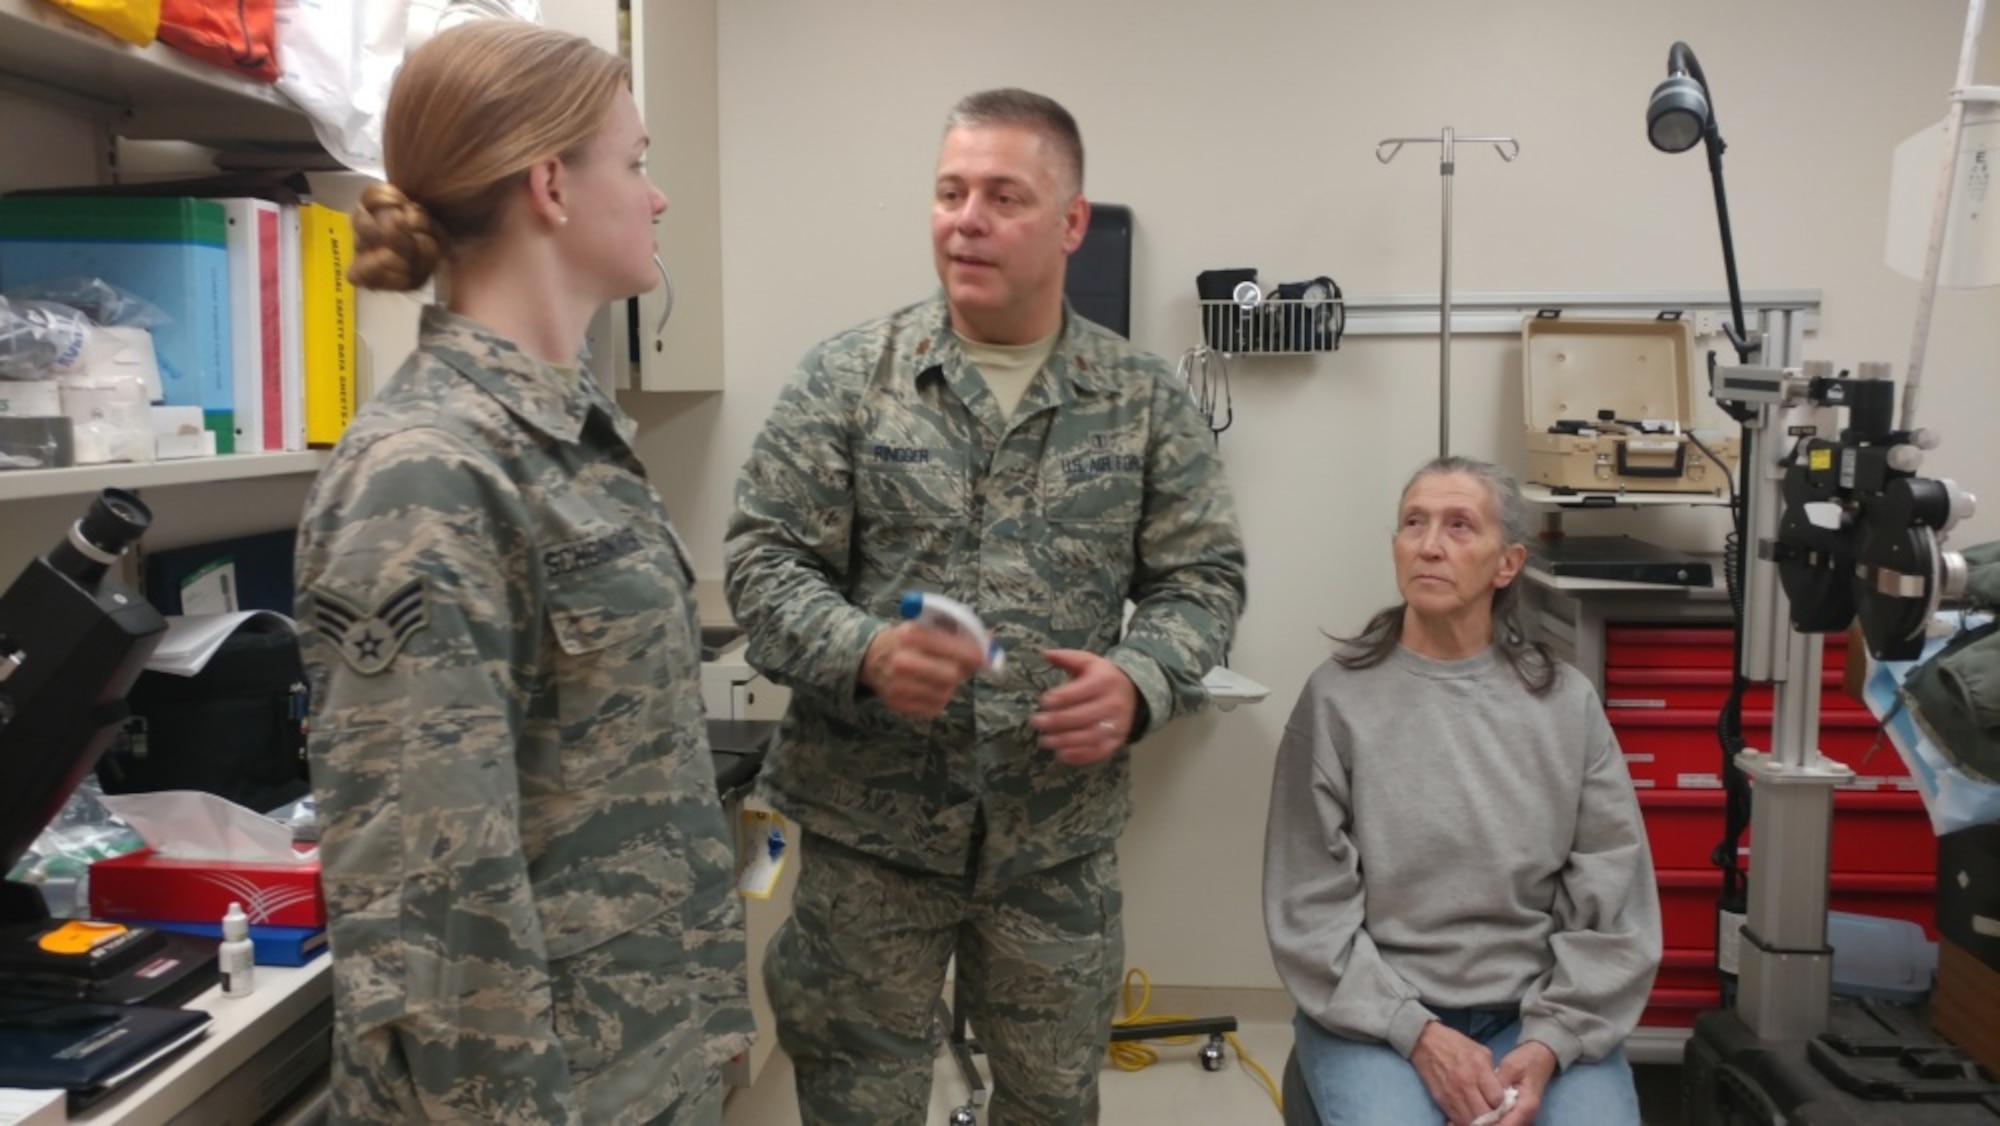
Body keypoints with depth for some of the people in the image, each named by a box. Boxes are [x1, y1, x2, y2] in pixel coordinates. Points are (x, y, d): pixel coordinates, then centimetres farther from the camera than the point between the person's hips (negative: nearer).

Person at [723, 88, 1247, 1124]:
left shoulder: (1144, 397, 1)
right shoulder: (846, 376, -4)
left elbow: (1203, 576, 3)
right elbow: (764, 559, -5)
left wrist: (1140, 682, -18)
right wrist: (865, 653, -24)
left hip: (1061, 835, 2)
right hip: (869, 824, -1)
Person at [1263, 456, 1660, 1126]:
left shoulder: (1567, 704, 4)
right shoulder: (1338, 698, -3)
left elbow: (1614, 903, 3)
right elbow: (1310, 908, -4)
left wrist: (1548, 1044, -9)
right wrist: (1417, 1034, -13)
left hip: (1539, 1010, 2)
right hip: (1376, 1014, -2)